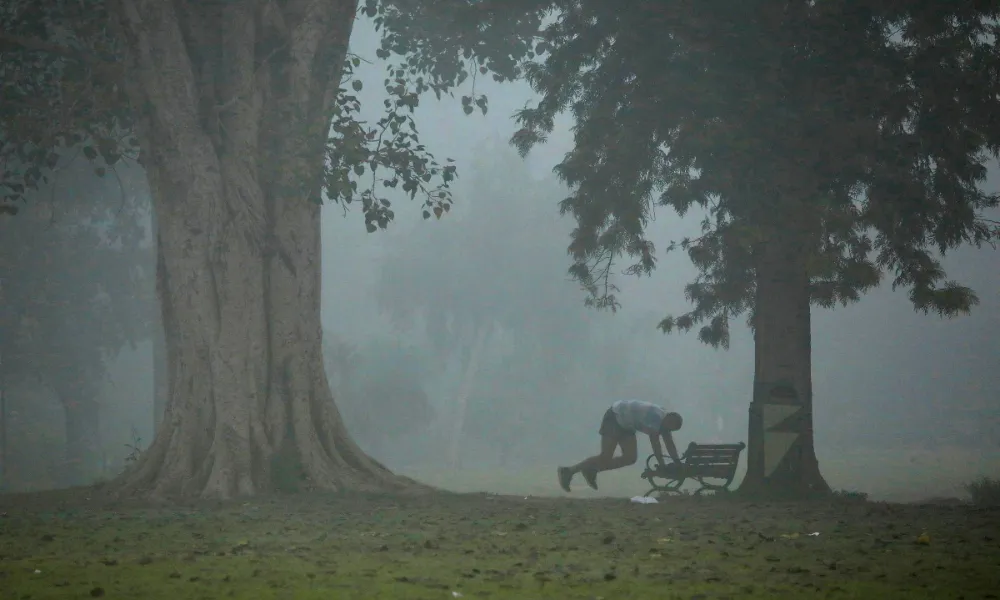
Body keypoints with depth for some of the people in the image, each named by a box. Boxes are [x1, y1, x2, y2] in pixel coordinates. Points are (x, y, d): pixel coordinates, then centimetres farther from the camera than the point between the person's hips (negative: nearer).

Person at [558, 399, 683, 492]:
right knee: (605, 458, -14)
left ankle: (591, 470, 10)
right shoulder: (655, 418, -30)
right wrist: (661, 464, -27)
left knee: (630, 458, 0)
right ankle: (568, 471, -5)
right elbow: (654, 442, -31)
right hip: (614, 417, -10)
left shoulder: (664, 421, 0)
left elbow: (670, 445, 5)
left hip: (625, 425, 10)